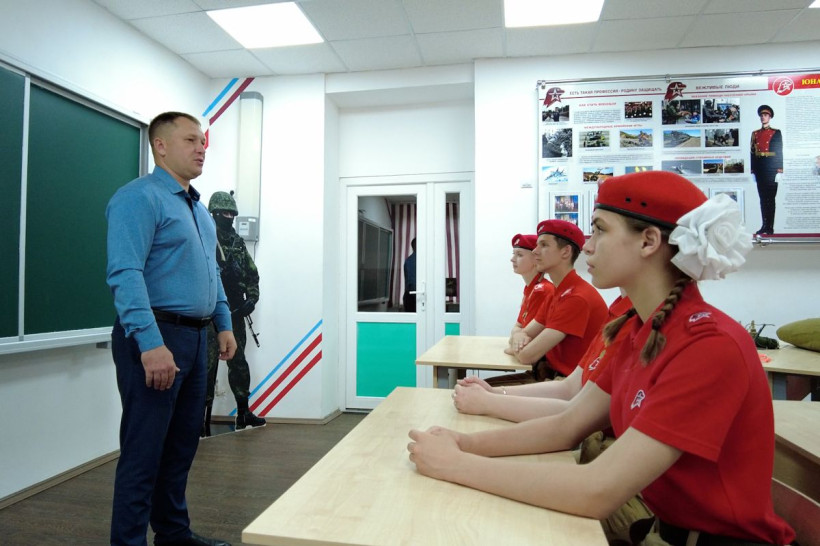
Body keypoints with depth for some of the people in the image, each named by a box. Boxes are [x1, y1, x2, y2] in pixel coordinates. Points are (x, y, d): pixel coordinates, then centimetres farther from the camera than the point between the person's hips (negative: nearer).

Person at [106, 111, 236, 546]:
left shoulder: (198, 208, 17)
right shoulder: (140, 197, -11)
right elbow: (125, 273, -21)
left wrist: (224, 323, 16)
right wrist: (150, 344, -27)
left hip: (194, 337, 9)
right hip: (155, 336, -9)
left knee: (182, 444, 17)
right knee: (144, 450, 1)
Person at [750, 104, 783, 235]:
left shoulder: (776, 133, 3)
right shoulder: (755, 134, 12)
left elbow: (780, 152, -2)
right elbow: (753, 153, 11)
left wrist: (779, 171, -8)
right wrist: (752, 171, 7)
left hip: (771, 168, -4)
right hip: (759, 168, 4)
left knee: (770, 198, -4)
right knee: (762, 198, 6)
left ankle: (770, 227, -1)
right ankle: (764, 225, 10)